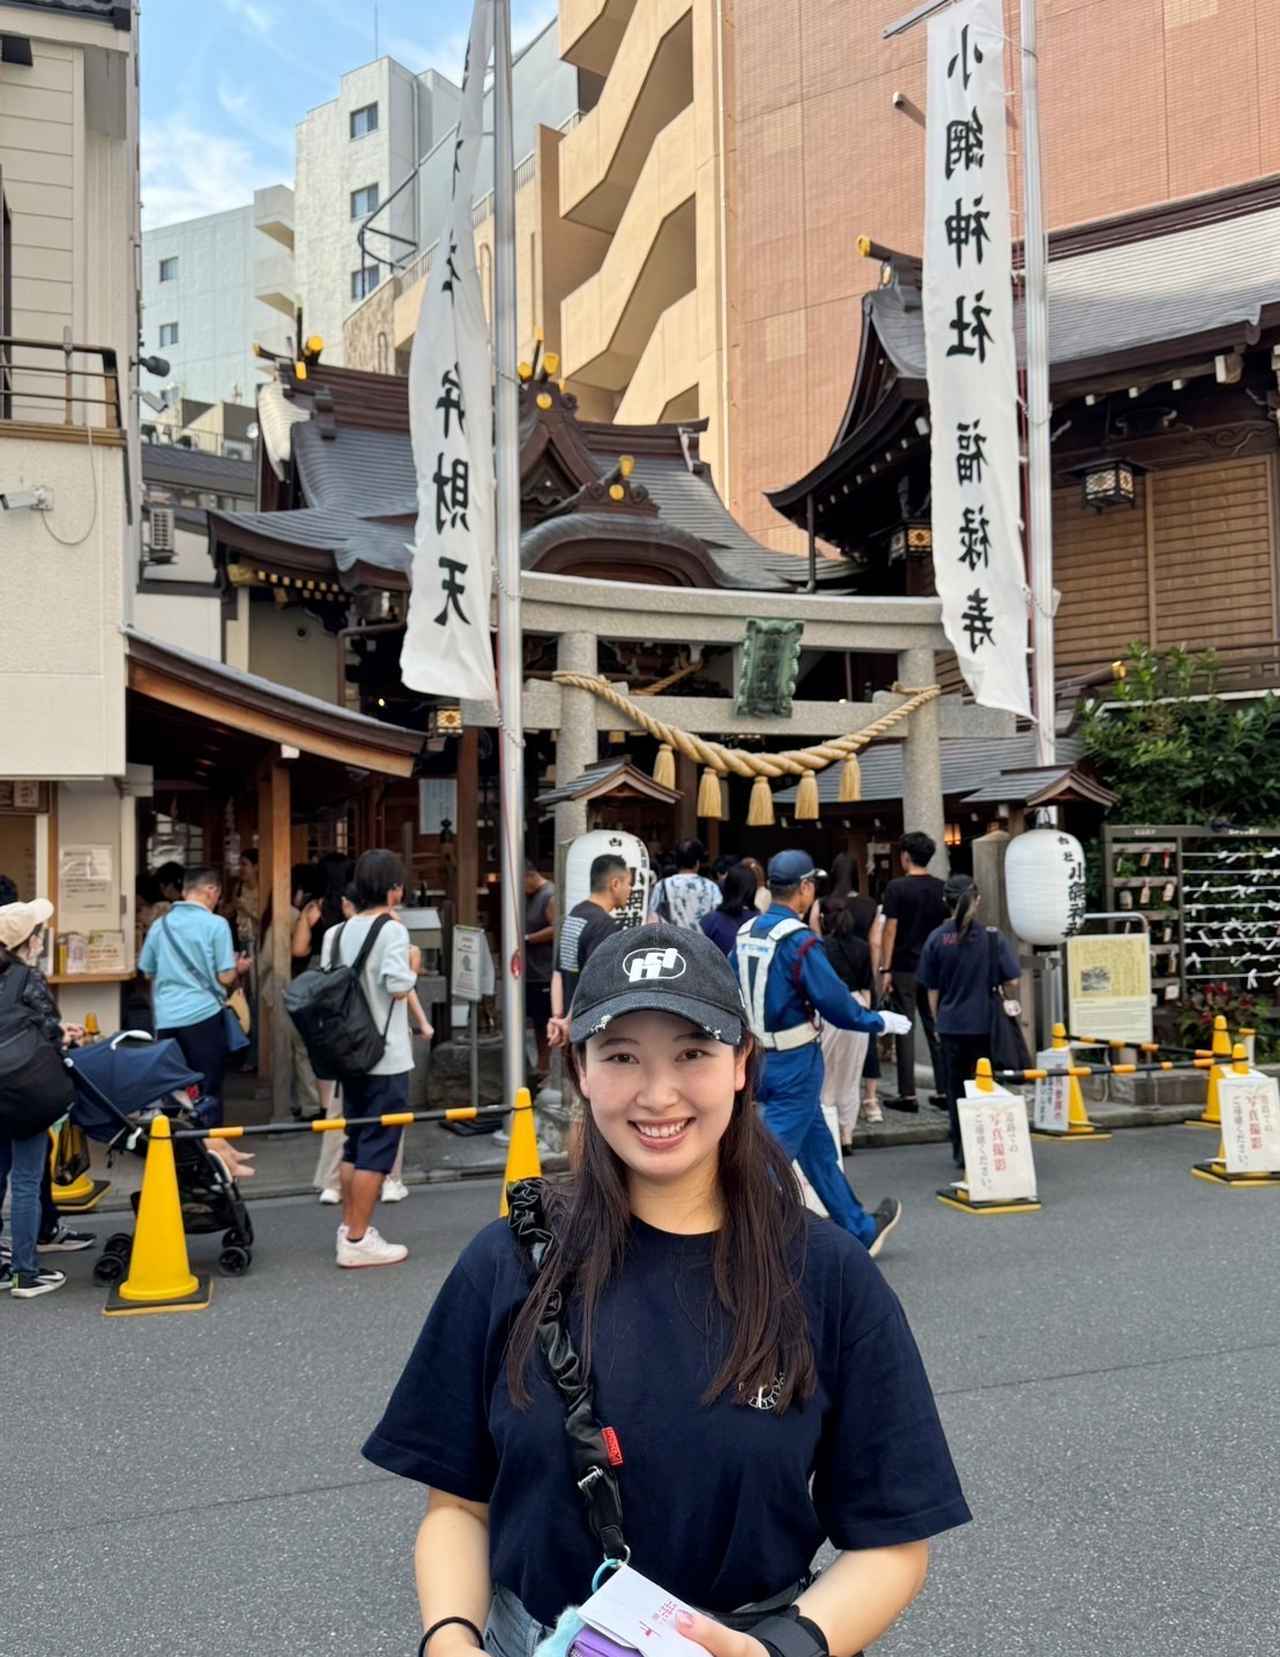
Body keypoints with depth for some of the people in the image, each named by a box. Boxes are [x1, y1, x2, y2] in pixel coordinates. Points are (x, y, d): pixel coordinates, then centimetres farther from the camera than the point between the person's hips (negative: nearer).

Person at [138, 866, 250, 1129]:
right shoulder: (215, 924, -5)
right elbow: (225, 978, -7)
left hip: (166, 1019, 4)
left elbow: (149, 973, 18)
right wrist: (239, 968, 15)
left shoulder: (160, 925, 9)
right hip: (203, 1015, -4)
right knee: (207, 1093, 4)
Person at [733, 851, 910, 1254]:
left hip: (759, 1055, 9)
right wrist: (880, 1022, -2)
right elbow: (834, 1002, -16)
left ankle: (861, 1230, 32)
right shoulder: (799, 941, -18)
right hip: (795, 1060, -8)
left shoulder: (746, 934, 5)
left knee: (817, 1146, 18)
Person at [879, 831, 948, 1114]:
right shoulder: (941, 888, 6)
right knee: (936, 1028, 10)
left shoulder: (897, 887, -8)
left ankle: (908, 1094, 0)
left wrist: (885, 969, -8)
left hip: (904, 968, -4)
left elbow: (890, 929, -10)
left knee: (905, 1029, 0)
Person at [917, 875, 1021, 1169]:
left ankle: (962, 1153, 16)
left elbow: (932, 989, 2)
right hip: (985, 1024, -1)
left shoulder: (936, 939, -3)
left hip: (951, 1025, 1)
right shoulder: (992, 936, -7)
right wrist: (1010, 1003, 13)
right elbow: (1011, 981, -5)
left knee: (956, 1090, 11)